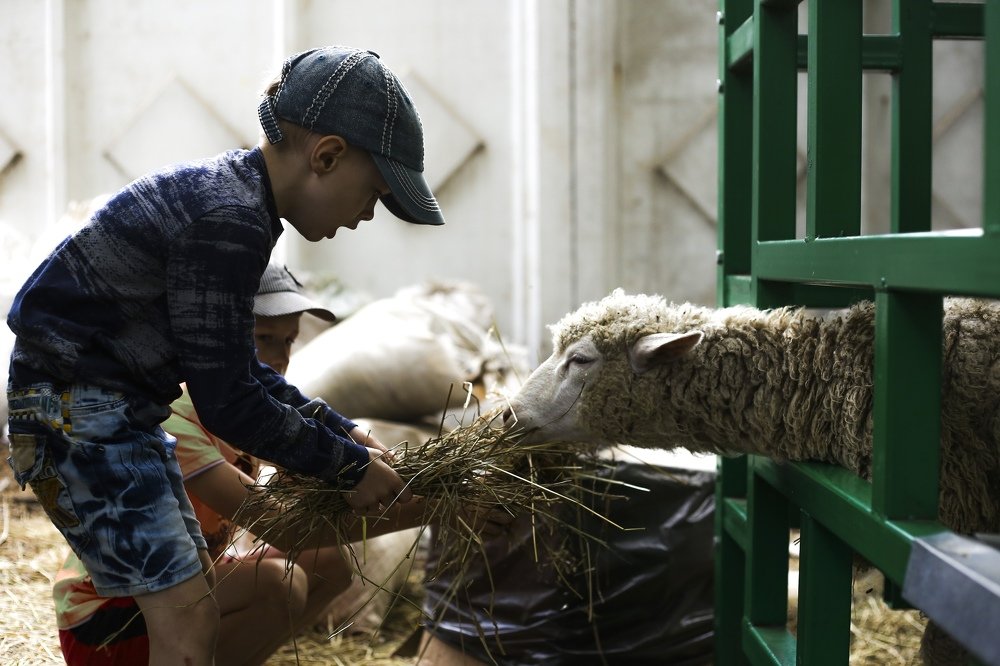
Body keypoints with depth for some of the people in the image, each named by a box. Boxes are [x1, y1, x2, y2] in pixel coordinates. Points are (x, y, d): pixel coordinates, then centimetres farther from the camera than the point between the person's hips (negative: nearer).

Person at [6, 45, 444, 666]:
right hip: (76, 409, -10)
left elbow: (236, 370, 13)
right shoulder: (228, 220, -24)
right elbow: (226, 401, -21)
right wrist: (347, 465, -10)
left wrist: (342, 429, 7)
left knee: (194, 606, 15)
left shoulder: (227, 190, 7)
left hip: (121, 407, 10)